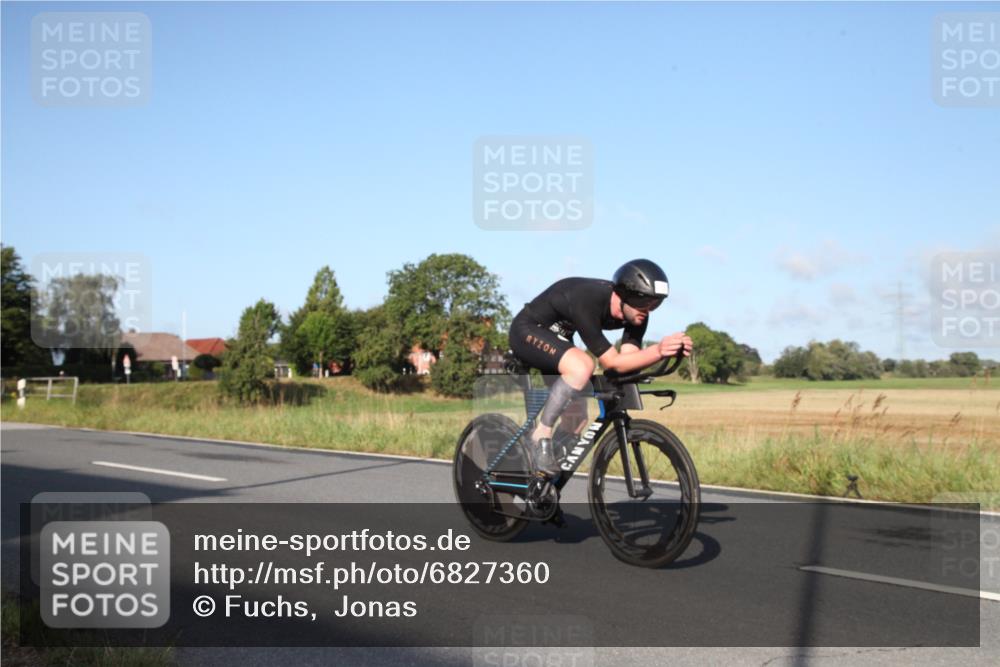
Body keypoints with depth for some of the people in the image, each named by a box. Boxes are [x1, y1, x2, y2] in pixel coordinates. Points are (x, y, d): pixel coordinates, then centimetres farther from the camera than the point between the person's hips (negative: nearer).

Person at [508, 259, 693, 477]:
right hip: (527, 331, -8)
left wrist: (666, 350, -37)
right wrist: (658, 351, -48)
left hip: (556, 338, 8)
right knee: (582, 366, -36)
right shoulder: (587, 302, -37)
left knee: (577, 419, 1)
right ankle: (542, 435, -20)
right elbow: (612, 363, -36)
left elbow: (627, 360, -21)